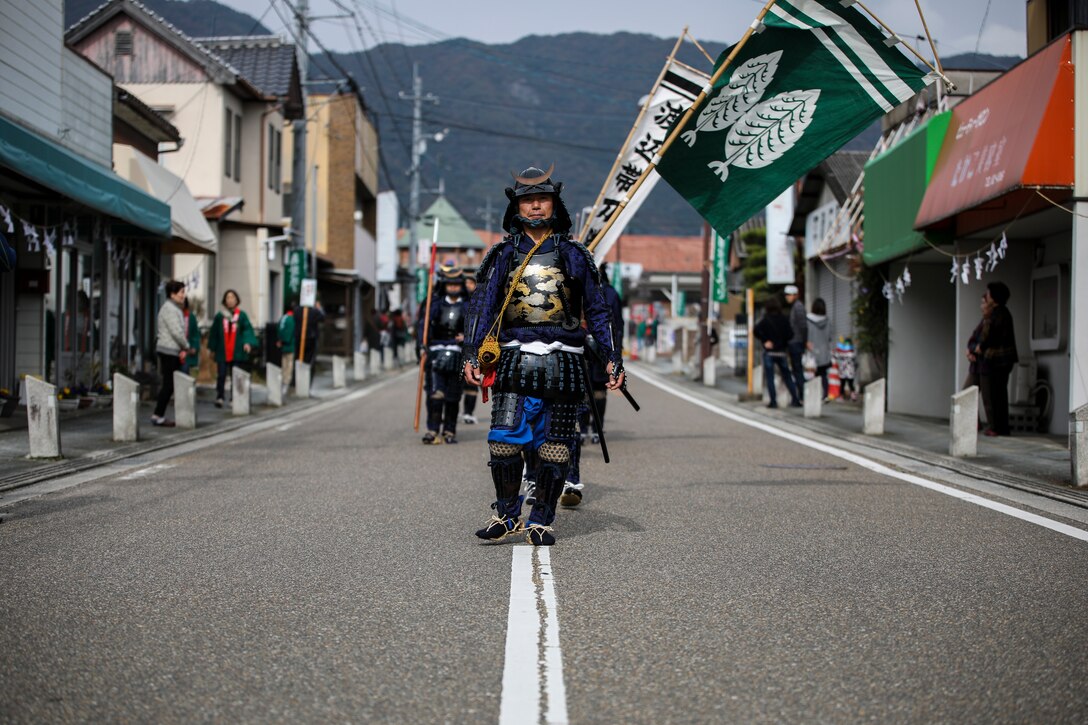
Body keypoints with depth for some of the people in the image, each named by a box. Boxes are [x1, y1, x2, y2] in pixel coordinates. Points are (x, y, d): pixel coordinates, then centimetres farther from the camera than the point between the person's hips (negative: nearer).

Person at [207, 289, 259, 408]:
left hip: (237, 353, 0)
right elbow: (214, 332, 7)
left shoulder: (242, 315, 1)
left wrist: (248, 342, -23)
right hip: (222, 352, 0)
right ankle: (219, 397, 2)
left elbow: (248, 330, -6)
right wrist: (212, 348, 8)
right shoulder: (219, 316, 2)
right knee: (221, 375, -5)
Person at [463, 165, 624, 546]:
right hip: (515, 359, 0)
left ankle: (541, 521, 11)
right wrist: (472, 353, -5)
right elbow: (481, 305, 6)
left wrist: (612, 357, 6)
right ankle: (507, 515, 6)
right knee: (504, 440, -9)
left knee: (554, 448, 1)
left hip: (563, 363, 0)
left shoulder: (574, 254, 10)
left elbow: (598, 310, 13)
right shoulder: (503, 254, 10)